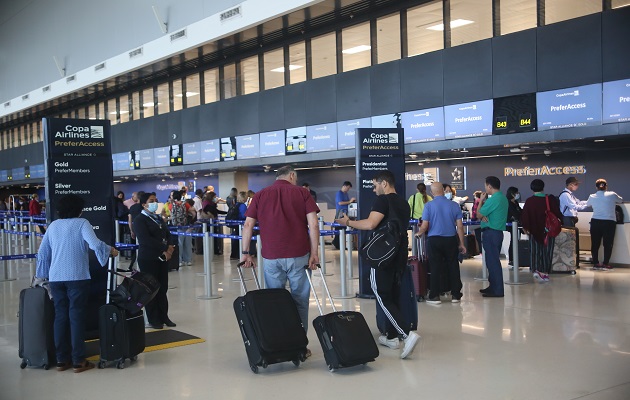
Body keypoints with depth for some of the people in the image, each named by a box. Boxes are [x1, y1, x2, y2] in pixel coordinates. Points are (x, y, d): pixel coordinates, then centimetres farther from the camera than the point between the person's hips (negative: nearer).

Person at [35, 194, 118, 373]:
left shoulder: (53, 225, 12)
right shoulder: (82, 223, -4)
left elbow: (42, 253, 15)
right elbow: (95, 244, -17)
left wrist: (43, 274, 27)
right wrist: (111, 250, 0)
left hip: (56, 278, 5)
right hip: (77, 277, -5)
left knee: (60, 316, 9)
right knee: (76, 317, 0)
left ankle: (61, 360, 13)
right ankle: (78, 361, 2)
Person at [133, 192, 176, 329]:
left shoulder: (159, 218, 17)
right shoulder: (139, 220, -7)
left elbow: (167, 234, 15)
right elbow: (146, 239, -18)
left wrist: (170, 247, -6)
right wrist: (165, 248, -18)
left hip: (163, 257, 7)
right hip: (148, 259, -7)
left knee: (163, 288, 9)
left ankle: (163, 317, 17)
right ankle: (153, 319, 8)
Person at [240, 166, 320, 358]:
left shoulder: (260, 195, 10)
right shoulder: (302, 193, 6)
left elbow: (248, 224, 5)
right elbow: (313, 223, -4)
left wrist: (246, 252, 9)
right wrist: (314, 252, -1)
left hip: (271, 257, 1)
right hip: (299, 255, -1)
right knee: (300, 301, 9)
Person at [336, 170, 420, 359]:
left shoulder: (383, 200, -11)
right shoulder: (404, 204, 15)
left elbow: (370, 224, -22)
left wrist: (348, 222, -9)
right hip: (400, 255, 8)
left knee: (383, 297, -5)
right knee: (393, 296, 15)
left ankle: (407, 333, -18)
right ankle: (392, 336, 22)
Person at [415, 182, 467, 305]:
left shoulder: (428, 206, -7)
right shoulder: (454, 205, -1)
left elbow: (424, 227, -9)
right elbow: (460, 226, -1)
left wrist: (419, 233, 13)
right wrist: (461, 244, 7)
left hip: (434, 240, -2)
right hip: (451, 240, 2)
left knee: (435, 268, 4)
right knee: (453, 267, 10)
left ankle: (434, 296, 7)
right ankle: (455, 295, 16)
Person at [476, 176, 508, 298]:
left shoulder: (493, 200, -18)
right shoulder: (503, 198, 13)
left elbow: (478, 215, -10)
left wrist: (481, 201, 3)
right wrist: (484, 216, -7)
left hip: (491, 233, -10)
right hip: (498, 232, 10)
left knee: (492, 261, -6)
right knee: (493, 260, 17)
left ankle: (497, 290, -4)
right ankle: (493, 286, 25)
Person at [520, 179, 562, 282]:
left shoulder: (529, 201, -9)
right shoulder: (550, 199, -9)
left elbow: (524, 216, -9)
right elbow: (558, 213, -6)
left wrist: (525, 227, 6)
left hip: (534, 231, 0)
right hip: (549, 230, 0)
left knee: (535, 251, 8)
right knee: (547, 252, 11)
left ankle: (535, 270, -10)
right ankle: (545, 273, 12)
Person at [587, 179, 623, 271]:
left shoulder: (592, 197, 1)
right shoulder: (612, 195, -4)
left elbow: (587, 204, 21)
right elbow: (620, 200, 15)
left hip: (595, 222, 2)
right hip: (609, 222, -2)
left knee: (595, 243, 9)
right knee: (608, 244, 4)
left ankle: (596, 263, 11)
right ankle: (605, 264, 3)